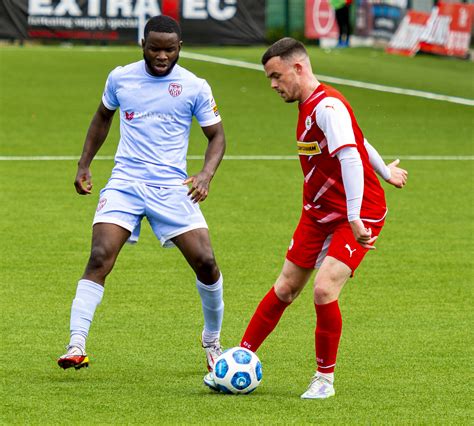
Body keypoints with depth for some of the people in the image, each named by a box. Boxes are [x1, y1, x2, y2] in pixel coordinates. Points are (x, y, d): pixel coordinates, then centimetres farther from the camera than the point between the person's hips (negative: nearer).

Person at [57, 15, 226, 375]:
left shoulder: (195, 87, -1)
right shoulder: (120, 78, 4)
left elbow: (216, 135, 5)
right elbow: (103, 118, 22)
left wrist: (206, 174, -13)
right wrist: (84, 165, 18)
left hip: (173, 188, 0)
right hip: (125, 182, 0)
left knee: (205, 262, -7)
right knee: (100, 258, -18)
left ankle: (212, 342, 18)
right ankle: (76, 346, -18)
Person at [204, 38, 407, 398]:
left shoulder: (328, 106, -23)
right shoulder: (308, 106, 8)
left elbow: (351, 158, -34)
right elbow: (358, 139, 22)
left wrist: (355, 218, -41)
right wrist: (385, 172, 35)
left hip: (360, 215, -9)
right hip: (318, 212, 9)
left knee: (324, 290, -19)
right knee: (285, 289, 10)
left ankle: (325, 378, -2)